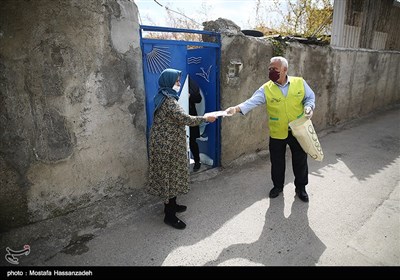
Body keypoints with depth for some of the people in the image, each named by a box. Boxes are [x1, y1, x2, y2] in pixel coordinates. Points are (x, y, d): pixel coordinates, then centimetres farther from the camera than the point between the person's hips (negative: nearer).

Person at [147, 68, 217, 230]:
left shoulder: (164, 97, 12)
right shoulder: (168, 100, -20)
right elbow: (184, 119, -26)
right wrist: (205, 118, -15)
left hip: (165, 143, 10)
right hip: (168, 145, -10)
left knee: (169, 175, 19)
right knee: (170, 176, -2)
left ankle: (170, 205, 35)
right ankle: (169, 215, 10)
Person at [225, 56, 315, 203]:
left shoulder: (300, 82, -6)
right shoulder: (266, 89, -10)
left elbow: (310, 97, 7)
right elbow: (252, 102, -23)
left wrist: (309, 107, -15)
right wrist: (237, 108, -40)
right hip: (277, 133, 0)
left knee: (300, 161, 14)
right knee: (277, 162, 13)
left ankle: (301, 187, 36)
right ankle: (278, 186, 38)